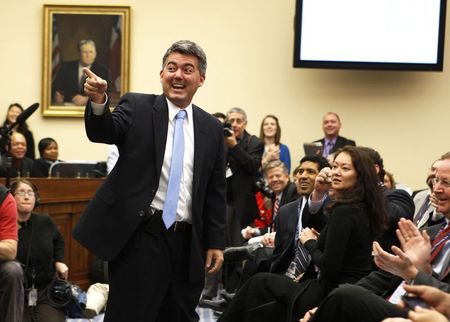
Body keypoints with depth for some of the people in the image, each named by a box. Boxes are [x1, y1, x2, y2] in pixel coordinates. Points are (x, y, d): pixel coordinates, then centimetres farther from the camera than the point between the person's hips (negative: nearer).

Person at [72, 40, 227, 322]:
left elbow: (215, 192, 12)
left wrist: (216, 242, 7)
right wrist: (99, 101, -36)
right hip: (139, 237, -3)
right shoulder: (137, 107, 3)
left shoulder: (212, 128, 10)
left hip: (186, 244, 3)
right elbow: (103, 132, -15)